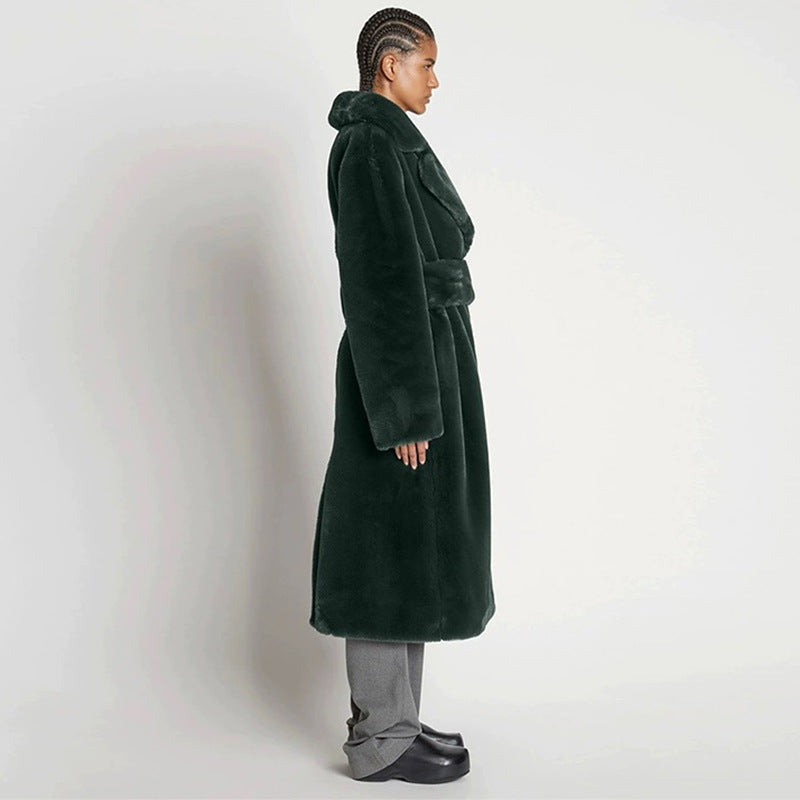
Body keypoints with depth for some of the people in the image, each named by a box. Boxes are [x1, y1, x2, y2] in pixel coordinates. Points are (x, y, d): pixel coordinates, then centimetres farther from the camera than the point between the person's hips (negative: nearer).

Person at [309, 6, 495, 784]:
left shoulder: (386, 142, 17)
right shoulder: (372, 145, -15)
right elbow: (384, 278, -21)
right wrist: (407, 409, -22)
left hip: (424, 353, 11)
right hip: (408, 363, -11)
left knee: (405, 545, 14)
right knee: (396, 546, -2)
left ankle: (387, 717, 25)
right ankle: (381, 740, 11)